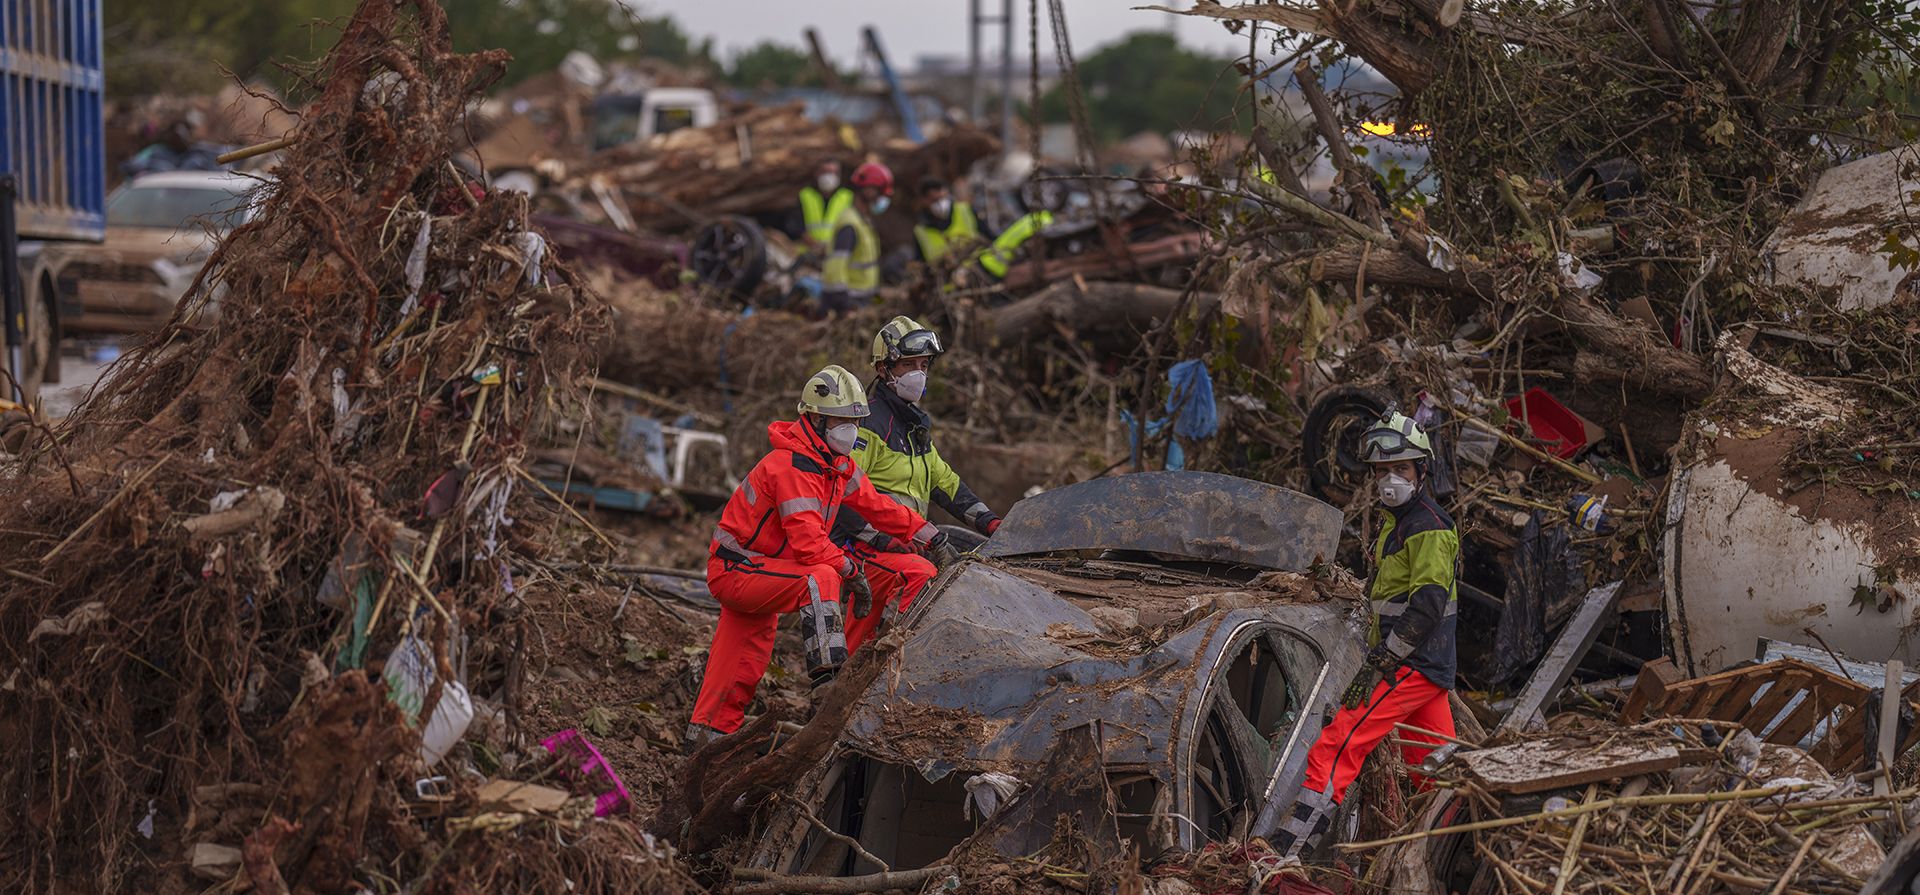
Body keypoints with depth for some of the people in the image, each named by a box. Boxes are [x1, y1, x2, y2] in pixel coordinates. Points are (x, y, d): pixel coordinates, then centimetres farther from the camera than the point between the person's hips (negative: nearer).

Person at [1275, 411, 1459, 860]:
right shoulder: (1399, 522, 19)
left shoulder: (1428, 527, -13)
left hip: (1412, 666, -10)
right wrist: (1379, 658, 23)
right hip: (1429, 665, 10)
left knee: (1334, 750, -15)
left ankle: (1284, 854, -20)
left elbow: (1428, 606, -23)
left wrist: (1378, 665, -24)